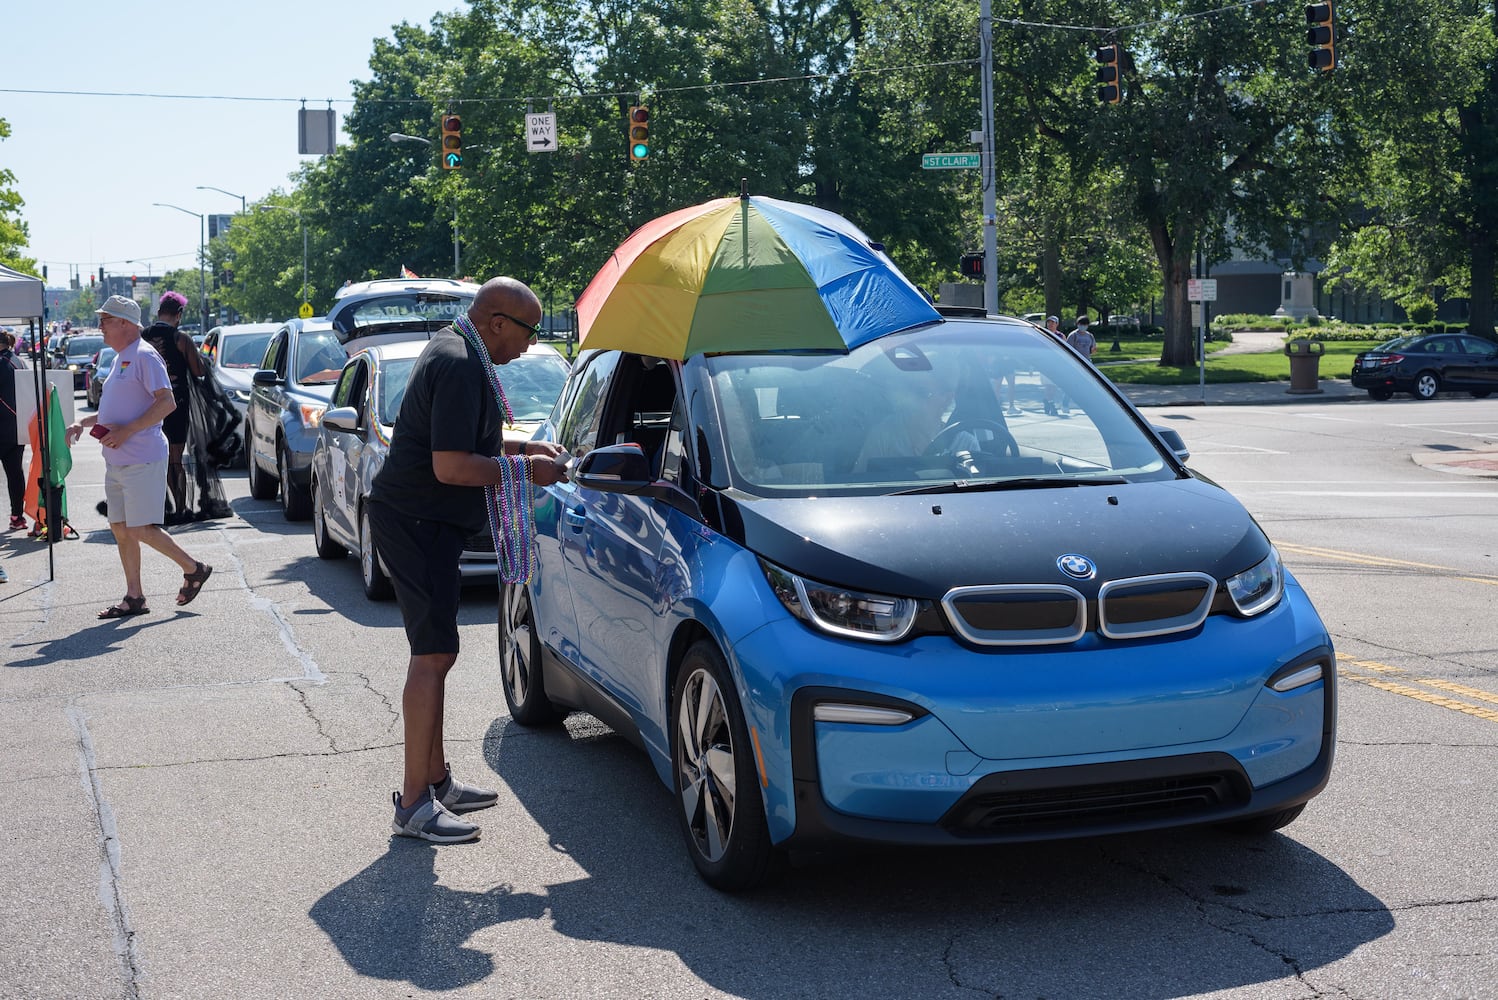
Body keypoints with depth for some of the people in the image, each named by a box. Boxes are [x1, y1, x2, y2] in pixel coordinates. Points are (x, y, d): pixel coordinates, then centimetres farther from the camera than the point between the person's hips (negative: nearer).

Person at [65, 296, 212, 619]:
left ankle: (194, 569, 6)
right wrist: (83, 423, 17)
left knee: (140, 529, -10)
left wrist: (126, 431, -23)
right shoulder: (121, 359, 18)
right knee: (120, 529, 9)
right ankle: (134, 596, 14)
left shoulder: (144, 356, -11)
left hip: (141, 459, -10)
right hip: (116, 460, 10)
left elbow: (167, 402, -20)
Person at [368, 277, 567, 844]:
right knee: (434, 654, -11)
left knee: (435, 653, 16)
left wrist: (521, 446, 16)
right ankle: (413, 804, -8)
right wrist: (522, 469, -15)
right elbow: (451, 466, -26)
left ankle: (436, 779, 25)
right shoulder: (460, 366, -20)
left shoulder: (453, 351, 14)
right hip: (417, 522, -11)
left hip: (426, 523, 11)